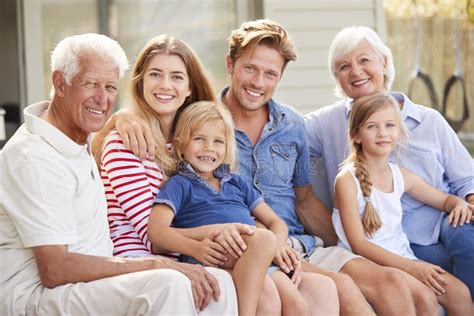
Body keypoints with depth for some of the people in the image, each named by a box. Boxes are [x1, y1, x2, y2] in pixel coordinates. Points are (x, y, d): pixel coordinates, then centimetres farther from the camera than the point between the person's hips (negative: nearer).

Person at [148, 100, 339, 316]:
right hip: (219, 256, -5)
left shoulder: (237, 183, 31)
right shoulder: (180, 184, 15)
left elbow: (275, 222, 27)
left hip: (263, 260, 6)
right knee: (264, 239, -38)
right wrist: (195, 248, -20)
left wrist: (278, 245, 2)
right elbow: (156, 229, -2)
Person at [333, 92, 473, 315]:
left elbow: (445, 199, 23)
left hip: (402, 259, 6)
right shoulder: (347, 180, -11)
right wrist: (411, 267, -22)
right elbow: (359, 244, -15)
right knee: (424, 297, -26)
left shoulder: (401, 176, 7)